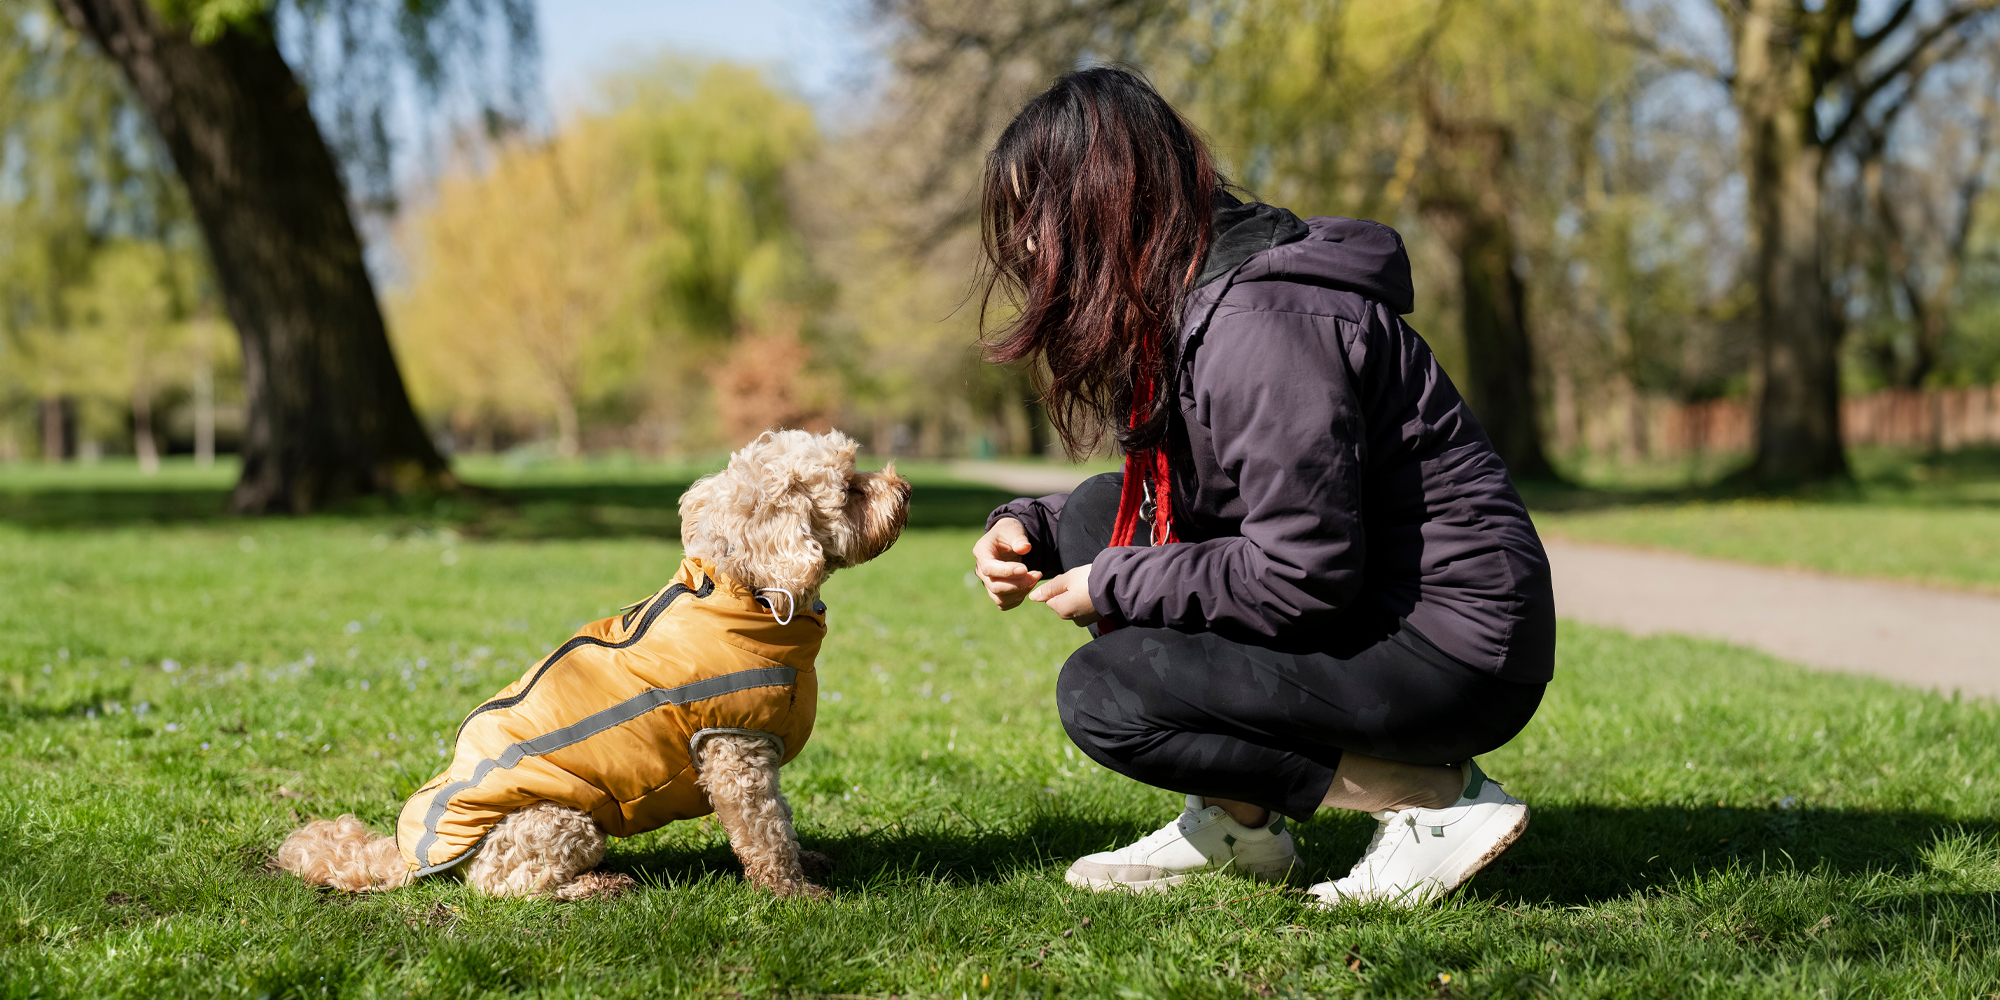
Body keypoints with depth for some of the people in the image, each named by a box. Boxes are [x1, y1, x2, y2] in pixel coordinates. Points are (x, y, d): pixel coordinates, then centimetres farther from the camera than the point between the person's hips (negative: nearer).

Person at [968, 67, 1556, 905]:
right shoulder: (1174, 304, 10)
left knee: (1101, 695, -16)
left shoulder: (1264, 325, -23)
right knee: (1099, 516, 9)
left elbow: (1302, 574, -26)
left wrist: (1114, 588, -14)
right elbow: (1164, 499, 23)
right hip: (1359, 614, 10)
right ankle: (1236, 823, 10)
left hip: (1451, 654, -10)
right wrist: (1033, 526, 5)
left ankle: (1437, 802, -10)